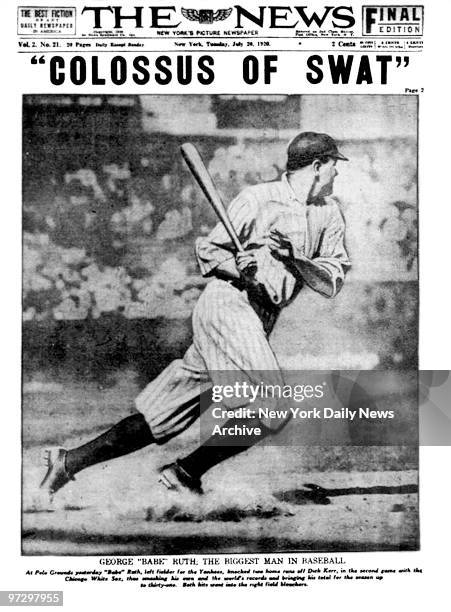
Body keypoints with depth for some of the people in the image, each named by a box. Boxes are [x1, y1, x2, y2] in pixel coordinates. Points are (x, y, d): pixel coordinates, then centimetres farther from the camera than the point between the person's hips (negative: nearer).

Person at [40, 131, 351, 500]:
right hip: (229, 306, -6)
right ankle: (186, 473, -2)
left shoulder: (330, 214, 13)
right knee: (273, 408, -18)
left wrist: (292, 258, -9)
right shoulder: (259, 198, -3)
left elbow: (332, 285, 7)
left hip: (260, 322, 6)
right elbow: (207, 251, 1)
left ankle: (69, 462, 14)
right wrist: (239, 268, -19)